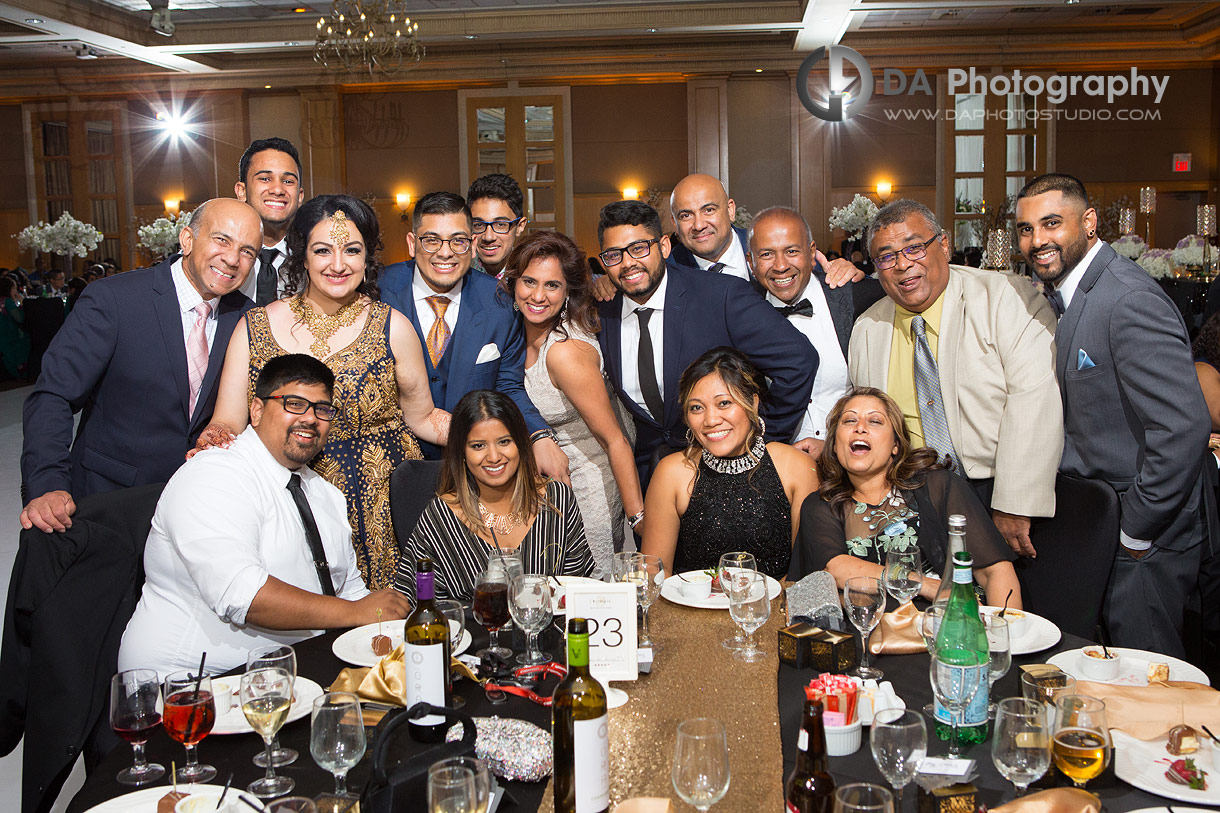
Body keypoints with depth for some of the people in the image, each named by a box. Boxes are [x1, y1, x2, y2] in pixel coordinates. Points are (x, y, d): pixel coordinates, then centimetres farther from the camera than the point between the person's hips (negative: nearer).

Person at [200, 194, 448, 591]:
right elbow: (228, 423, 2)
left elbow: (422, 418, 7)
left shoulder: (392, 327, 2)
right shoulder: (255, 327, 3)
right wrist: (215, 438, -21)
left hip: (378, 511, 0)